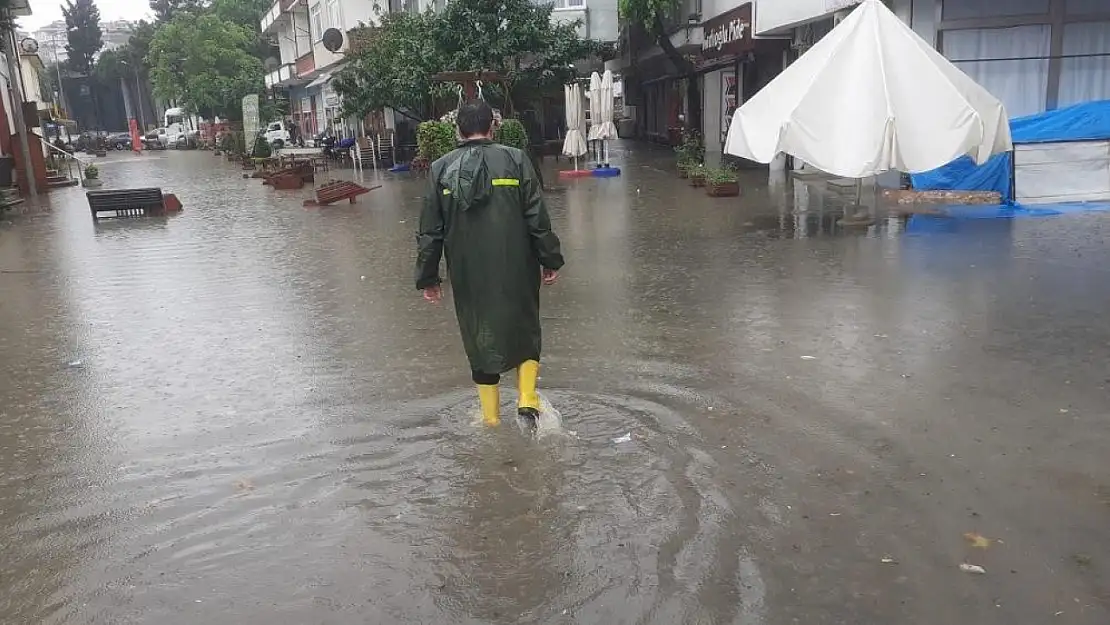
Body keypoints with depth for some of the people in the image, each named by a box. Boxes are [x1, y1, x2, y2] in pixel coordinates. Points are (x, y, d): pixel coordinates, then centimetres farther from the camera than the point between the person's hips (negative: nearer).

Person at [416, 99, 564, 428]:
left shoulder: (441, 169, 1)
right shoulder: (515, 160, -5)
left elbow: (430, 231, 2)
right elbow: (538, 219, -7)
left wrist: (428, 277, 9)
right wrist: (550, 260, 3)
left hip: (468, 275, 2)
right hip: (516, 270, -1)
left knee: (480, 337, 14)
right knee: (525, 327, 20)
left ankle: (491, 418, 22)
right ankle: (527, 399, 10)